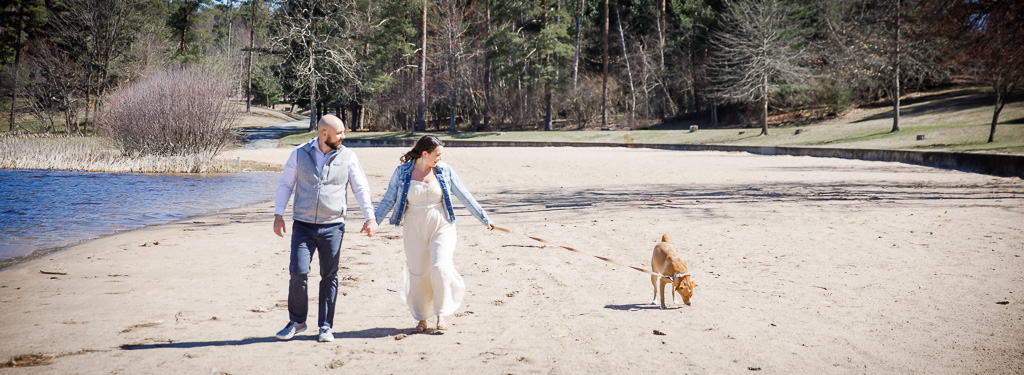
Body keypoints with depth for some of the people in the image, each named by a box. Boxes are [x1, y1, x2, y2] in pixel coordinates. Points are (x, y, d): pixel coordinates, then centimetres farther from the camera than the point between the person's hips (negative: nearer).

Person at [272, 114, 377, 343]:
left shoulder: (347, 157, 2)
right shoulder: (300, 154, 2)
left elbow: (361, 188, 6)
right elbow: (285, 184, 9)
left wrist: (370, 217, -4)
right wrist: (278, 214, 2)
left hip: (332, 227, 0)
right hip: (303, 225, 0)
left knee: (329, 276, 3)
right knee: (298, 273, -7)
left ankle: (325, 326, 16)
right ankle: (297, 321, 13)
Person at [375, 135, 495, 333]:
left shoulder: (445, 171, 0)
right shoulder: (402, 172, -2)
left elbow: (464, 196, 4)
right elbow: (389, 199, 3)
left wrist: (484, 219, 4)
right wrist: (374, 221, -5)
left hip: (441, 227, 0)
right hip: (414, 230, 0)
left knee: (440, 268, -16)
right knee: (418, 274, 4)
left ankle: (441, 315, 1)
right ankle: (421, 320, 18)